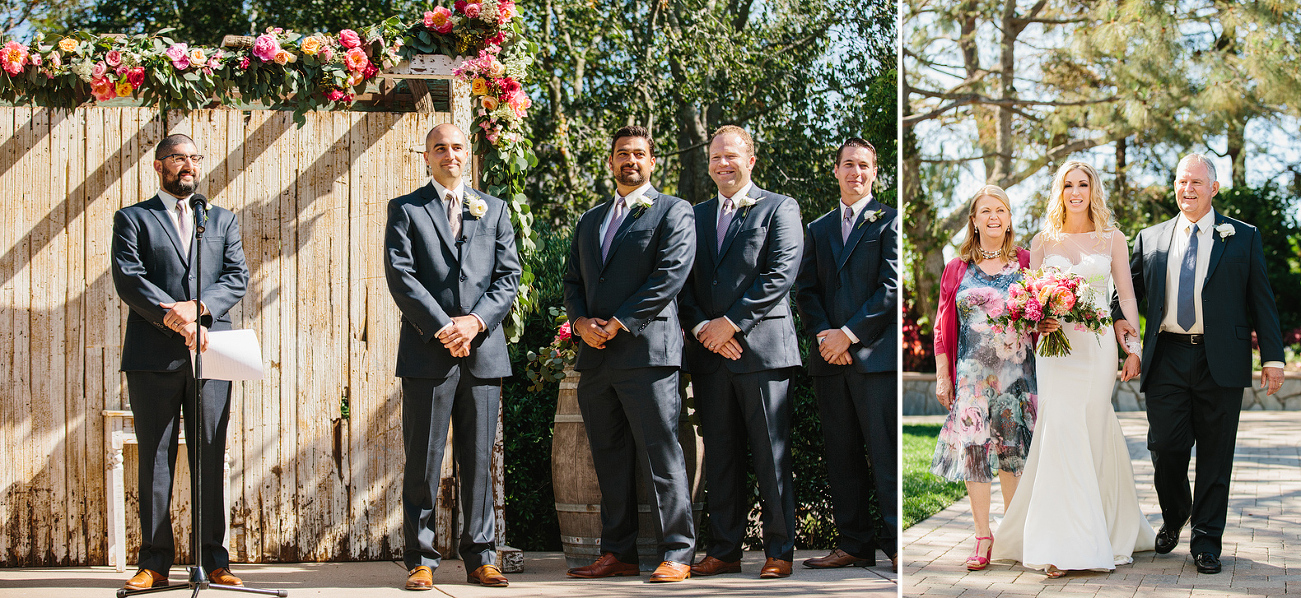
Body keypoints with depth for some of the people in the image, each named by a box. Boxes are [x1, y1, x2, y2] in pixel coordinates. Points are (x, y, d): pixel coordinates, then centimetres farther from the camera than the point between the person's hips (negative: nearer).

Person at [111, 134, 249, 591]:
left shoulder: (223, 220, 18)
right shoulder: (132, 219, 10)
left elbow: (237, 278, 6)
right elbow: (128, 279, -4)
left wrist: (198, 308, -11)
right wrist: (171, 316, -17)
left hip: (210, 350, 2)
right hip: (153, 356, -2)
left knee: (211, 459, 2)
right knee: (155, 460, 1)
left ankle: (214, 561, 7)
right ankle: (154, 562, 6)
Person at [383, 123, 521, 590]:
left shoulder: (494, 209, 16)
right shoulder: (405, 210, 8)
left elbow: (509, 276, 7)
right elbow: (401, 276, -3)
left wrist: (475, 322, -8)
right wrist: (442, 327, -13)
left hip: (483, 349, 2)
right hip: (427, 351, -2)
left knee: (479, 460, 5)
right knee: (422, 463, 0)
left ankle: (480, 558, 12)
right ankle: (420, 560, 7)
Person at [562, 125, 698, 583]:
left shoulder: (673, 212, 3)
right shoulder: (590, 220, 23)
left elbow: (670, 274, -9)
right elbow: (572, 280, 21)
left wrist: (618, 323, -13)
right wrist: (580, 321, -1)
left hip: (647, 350, -6)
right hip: (596, 356, 6)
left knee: (661, 454, -8)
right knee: (610, 460, 8)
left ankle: (676, 554, -4)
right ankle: (618, 554, 13)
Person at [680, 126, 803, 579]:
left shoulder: (779, 208, 4)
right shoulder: (695, 216, 18)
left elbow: (781, 275, -7)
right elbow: (684, 282, 13)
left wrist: (730, 322, -12)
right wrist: (702, 328, -5)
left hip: (762, 346, -4)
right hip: (709, 353, 5)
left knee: (771, 457, -2)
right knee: (719, 456, 7)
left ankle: (779, 552, 5)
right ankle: (725, 551, 13)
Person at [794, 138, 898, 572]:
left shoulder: (889, 222, 3)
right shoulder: (818, 229, 20)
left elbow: (892, 287, -6)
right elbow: (805, 291, 14)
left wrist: (849, 334, -10)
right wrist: (822, 335, -4)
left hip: (876, 354, -5)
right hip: (830, 357, 5)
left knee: (885, 455, -7)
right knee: (841, 457, 6)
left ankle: (896, 543, -3)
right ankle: (854, 545, 12)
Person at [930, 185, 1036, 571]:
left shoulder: (1025, 263, 6)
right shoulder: (957, 268, 8)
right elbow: (943, 326, 8)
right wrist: (942, 376, 3)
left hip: (1017, 371, 0)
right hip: (972, 373, 0)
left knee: (1015, 448, 4)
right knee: (972, 448, -3)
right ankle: (983, 536, 3)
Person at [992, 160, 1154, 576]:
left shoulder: (1112, 239, 8)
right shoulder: (1043, 242, 9)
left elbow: (1127, 296, 7)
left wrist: (1133, 349, 0)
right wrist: (1038, 322, -12)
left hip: (1097, 346, 0)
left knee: (1092, 435, -1)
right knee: (1060, 430, -9)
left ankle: (1110, 530, 14)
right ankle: (1061, 546, -8)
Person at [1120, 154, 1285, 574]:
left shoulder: (1243, 237, 7)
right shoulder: (1150, 239, 12)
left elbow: (1262, 301, 5)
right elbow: (1129, 293, 14)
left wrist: (1272, 357, -2)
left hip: (1220, 362, -1)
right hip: (1167, 358, 1)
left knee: (1215, 456, 2)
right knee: (1165, 450, 0)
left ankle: (1206, 540, 13)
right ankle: (1173, 519, 28)